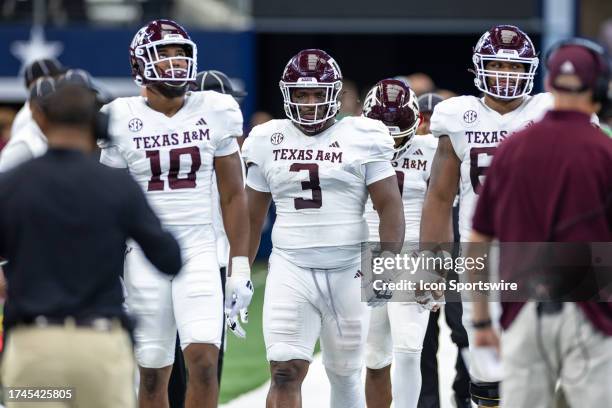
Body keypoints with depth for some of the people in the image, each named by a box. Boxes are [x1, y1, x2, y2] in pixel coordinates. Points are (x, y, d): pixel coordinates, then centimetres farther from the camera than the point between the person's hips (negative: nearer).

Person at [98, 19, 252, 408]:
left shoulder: (214, 113, 2)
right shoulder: (123, 121, -1)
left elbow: (233, 195, 7)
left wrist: (240, 267, 3)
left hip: (199, 252, 0)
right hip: (144, 255, 0)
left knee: (204, 361, -15)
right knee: (153, 374, 4)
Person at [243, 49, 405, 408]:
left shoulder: (361, 138, -1)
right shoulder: (269, 142, 7)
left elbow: (390, 206, -3)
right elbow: (252, 215, 16)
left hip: (348, 271, -1)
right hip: (290, 268, 1)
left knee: (345, 374, 11)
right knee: (285, 374, -12)